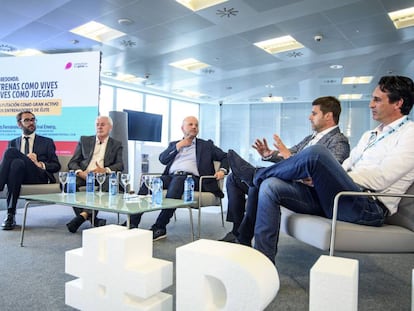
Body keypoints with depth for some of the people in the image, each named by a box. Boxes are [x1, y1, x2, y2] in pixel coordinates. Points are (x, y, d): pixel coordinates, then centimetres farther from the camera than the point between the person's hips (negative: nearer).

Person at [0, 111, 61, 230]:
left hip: (39, 178, -2)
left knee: (10, 152, -28)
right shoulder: (13, 143, 28)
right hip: (19, 173, 2)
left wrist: (40, 164, -6)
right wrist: (25, 159, -6)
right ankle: (10, 214, -37)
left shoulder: (47, 142, 22)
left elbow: (56, 166, 14)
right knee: (16, 163, -34)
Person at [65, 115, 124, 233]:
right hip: (83, 175, 2)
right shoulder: (84, 140, 22)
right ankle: (92, 218, -34)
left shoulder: (116, 145, 19)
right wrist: (80, 172, -9)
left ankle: (83, 215, -41)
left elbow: (120, 165, 4)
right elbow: (72, 162, 14)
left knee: (108, 183, -38)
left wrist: (105, 170, -17)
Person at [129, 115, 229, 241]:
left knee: (177, 181, -38)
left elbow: (225, 157, 15)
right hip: (170, 176, 4)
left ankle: (160, 227, -35)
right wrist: (178, 146, 7)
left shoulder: (206, 145, 22)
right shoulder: (174, 144, 29)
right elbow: (162, 159, 14)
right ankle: (132, 222, -24)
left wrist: (222, 170, -5)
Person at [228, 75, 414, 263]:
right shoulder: (369, 135, 27)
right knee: (270, 187, -11)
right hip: (336, 198, 8)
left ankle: (257, 175, -4)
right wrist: (315, 175, -2)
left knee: (316, 153, -30)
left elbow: (381, 179, -12)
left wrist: (322, 177, -12)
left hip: (370, 207, -8)